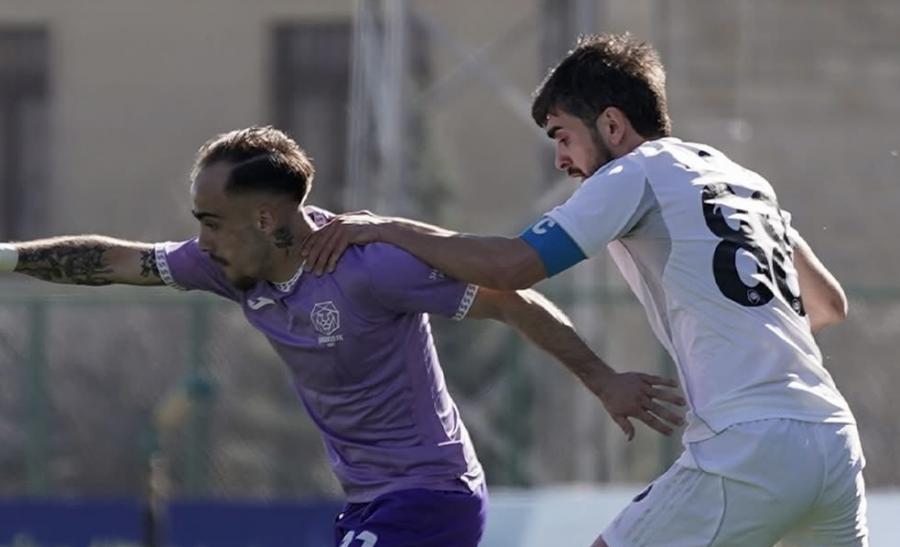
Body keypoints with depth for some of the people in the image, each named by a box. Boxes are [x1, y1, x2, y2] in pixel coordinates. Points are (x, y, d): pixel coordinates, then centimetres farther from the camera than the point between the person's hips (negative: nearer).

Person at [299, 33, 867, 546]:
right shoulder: (744, 179, 23)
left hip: (748, 448, -8)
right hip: (835, 441, 8)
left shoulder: (637, 173, 2)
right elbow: (831, 304, 32)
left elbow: (513, 265, -9)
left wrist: (385, 227, -1)